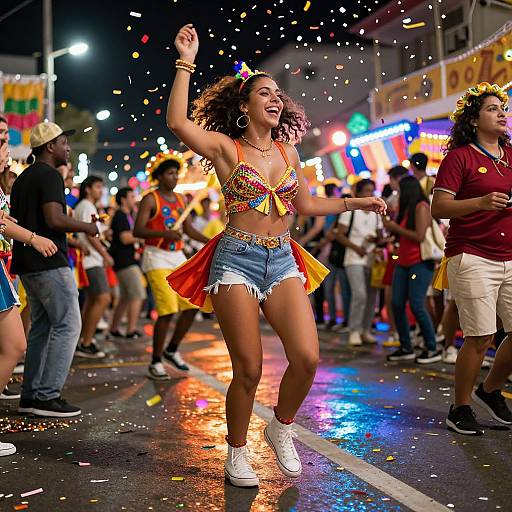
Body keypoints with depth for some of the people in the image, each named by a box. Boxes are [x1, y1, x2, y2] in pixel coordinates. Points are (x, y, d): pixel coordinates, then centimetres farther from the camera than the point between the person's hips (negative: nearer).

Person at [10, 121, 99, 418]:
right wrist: (87, 227, -9)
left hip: (27, 264, 10)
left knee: (42, 327, 13)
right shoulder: (50, 175, -11)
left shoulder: (22, 178, 19)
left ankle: (31, 394, 14)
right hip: (50, 263, -10)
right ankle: (47, 396, -7)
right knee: (68, 326, -6)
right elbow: (55, 219, -22)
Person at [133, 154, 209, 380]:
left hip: (178, 257, 7)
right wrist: (164, 233, -30)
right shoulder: (150, 199, -6)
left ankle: (172, 350, 22)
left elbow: (189, 229, 17)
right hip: (157, 259, -7)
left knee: (192, 306, 2)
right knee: (168, 311, -14)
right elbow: (138, 231, -16)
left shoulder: (180, 199, 15)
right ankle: (155, 363, -1)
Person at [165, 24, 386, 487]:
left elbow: (307, 205, 24)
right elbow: (177, 121, -19)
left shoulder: (287, 150, 14)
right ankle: (237, 451, 22)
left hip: (282, 261, 4)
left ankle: (281, 428, 17)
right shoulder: (226, 148, -1)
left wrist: (357, 202, 23)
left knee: (307, 357, -13)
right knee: (249, 370, -4)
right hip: (237, 261, -4)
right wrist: (186, 61, -14)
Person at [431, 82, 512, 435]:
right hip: (473, 257, -6)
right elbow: (439, 208, -10)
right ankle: (460, 410, 11)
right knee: (481, 337, -7)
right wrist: (482, 202, -22)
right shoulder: (460, 156, -2)